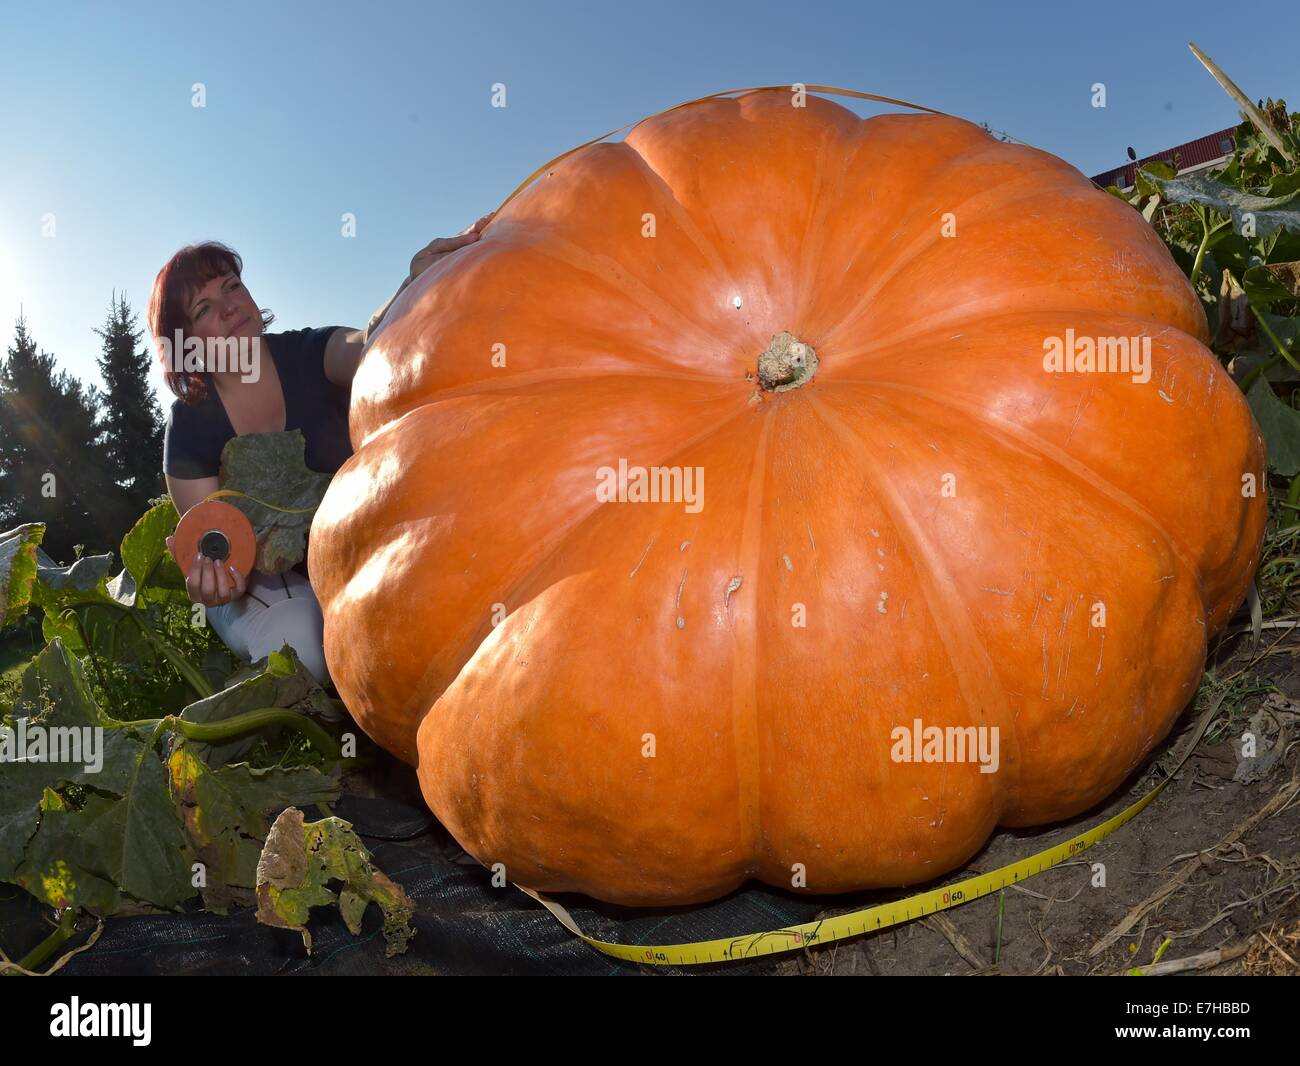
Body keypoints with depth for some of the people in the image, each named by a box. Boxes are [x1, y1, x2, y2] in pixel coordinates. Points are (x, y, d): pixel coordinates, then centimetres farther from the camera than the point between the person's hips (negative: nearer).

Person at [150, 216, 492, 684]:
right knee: (297, 639, -32)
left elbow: (371, 347, -34)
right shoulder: (190, 425, -8)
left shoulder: (313, 355, -9)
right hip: (264, 579, 0)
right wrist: (213, 575, -36)